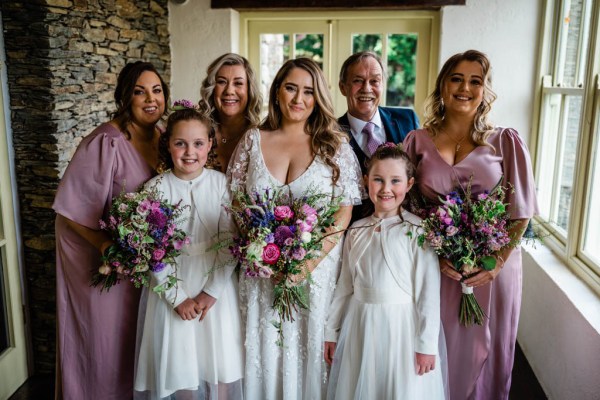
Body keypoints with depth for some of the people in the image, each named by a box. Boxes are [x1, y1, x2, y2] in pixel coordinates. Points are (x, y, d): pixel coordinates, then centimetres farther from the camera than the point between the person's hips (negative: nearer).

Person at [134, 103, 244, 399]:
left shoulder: (221, 183, -3)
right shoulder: (155, 188, -5)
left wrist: (212, 292, -12)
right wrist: (178, 297, -10)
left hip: (217, 287, 1)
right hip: (172, 289, 0)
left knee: (220, 371, 8)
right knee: (181, 372, 8)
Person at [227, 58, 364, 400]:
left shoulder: (335, 144, 0)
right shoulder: (253, 140, 5)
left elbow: (345, 210, -4)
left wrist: (311, 261, -15)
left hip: (317, 267, -1)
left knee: (310, 345, 8)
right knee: (263, 348, 11)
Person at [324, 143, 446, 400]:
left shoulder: (418, 230, -10)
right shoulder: (357, 231, 4)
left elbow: (428, 291, -11)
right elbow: (344, 284, 9)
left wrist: (427, 345, -10)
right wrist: (332, 331, 11)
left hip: (402, 325, -4)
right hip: (360, 324, 4)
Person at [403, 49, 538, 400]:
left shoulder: (506, 141, -1)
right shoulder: (418, 141, 2)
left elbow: (521, 211, -2)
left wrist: (496, 263, -12)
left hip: (493, 268, 0)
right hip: (437, 266, 1)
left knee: (485, 351, 14)